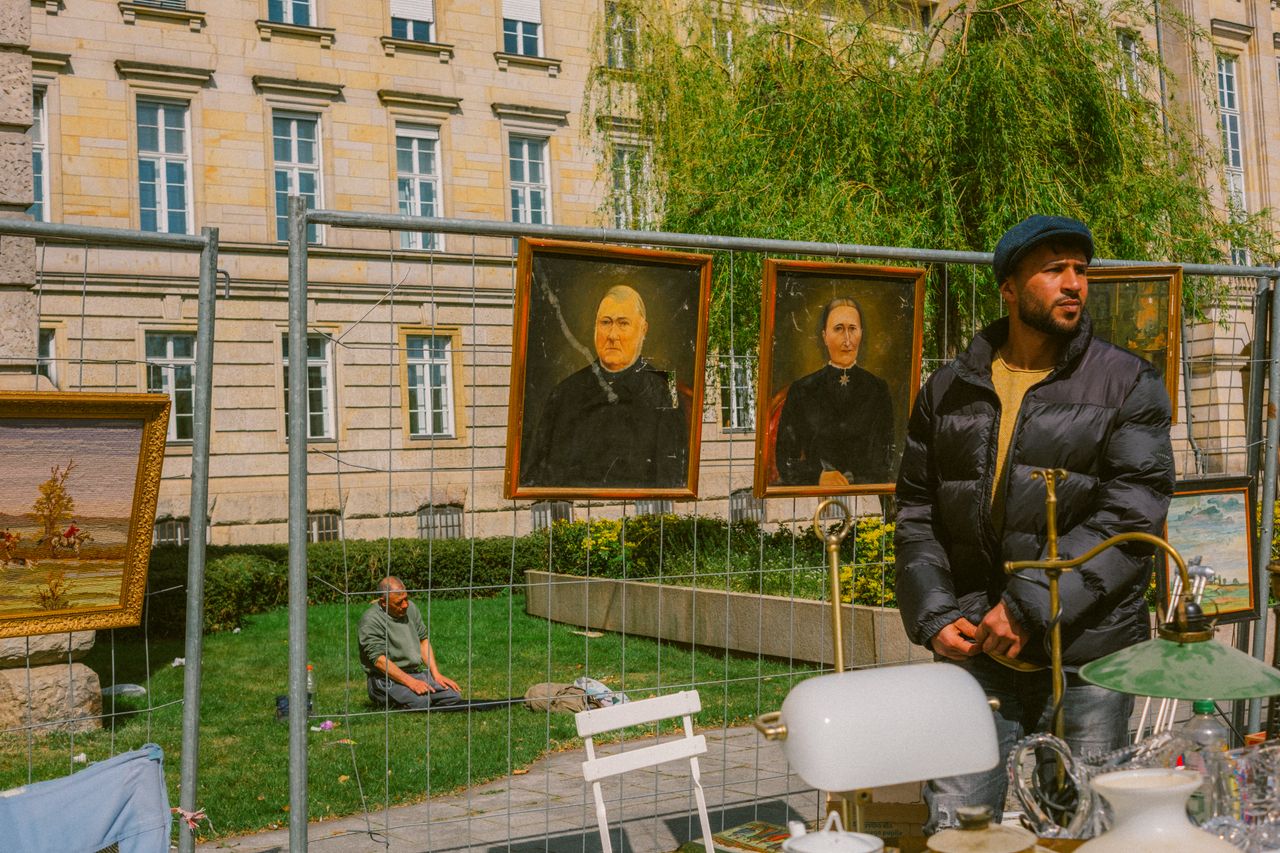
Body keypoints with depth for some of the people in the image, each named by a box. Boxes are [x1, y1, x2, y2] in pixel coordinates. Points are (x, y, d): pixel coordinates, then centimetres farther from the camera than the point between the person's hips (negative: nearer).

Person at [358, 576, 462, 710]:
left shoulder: (410, 607, 10)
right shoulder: (371, 620, -13)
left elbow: (423, 640, 18)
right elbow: (379, 660, -21)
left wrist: (436, 675, 7)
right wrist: (410, 682, -28)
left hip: (417, 672, 8)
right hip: (386, 679, -7)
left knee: (454, 695, -12)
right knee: (420, 700, -33)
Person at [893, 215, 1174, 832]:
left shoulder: (1127, 384, 2)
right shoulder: (949, 390, 11)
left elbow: (1131, 513, -9)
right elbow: (915, 513, 11)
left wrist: (1028, 606, -16)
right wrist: (933, 617, -3)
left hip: (1088, 653, -1)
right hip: (976, 647, 2)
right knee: (954, 827, 2)